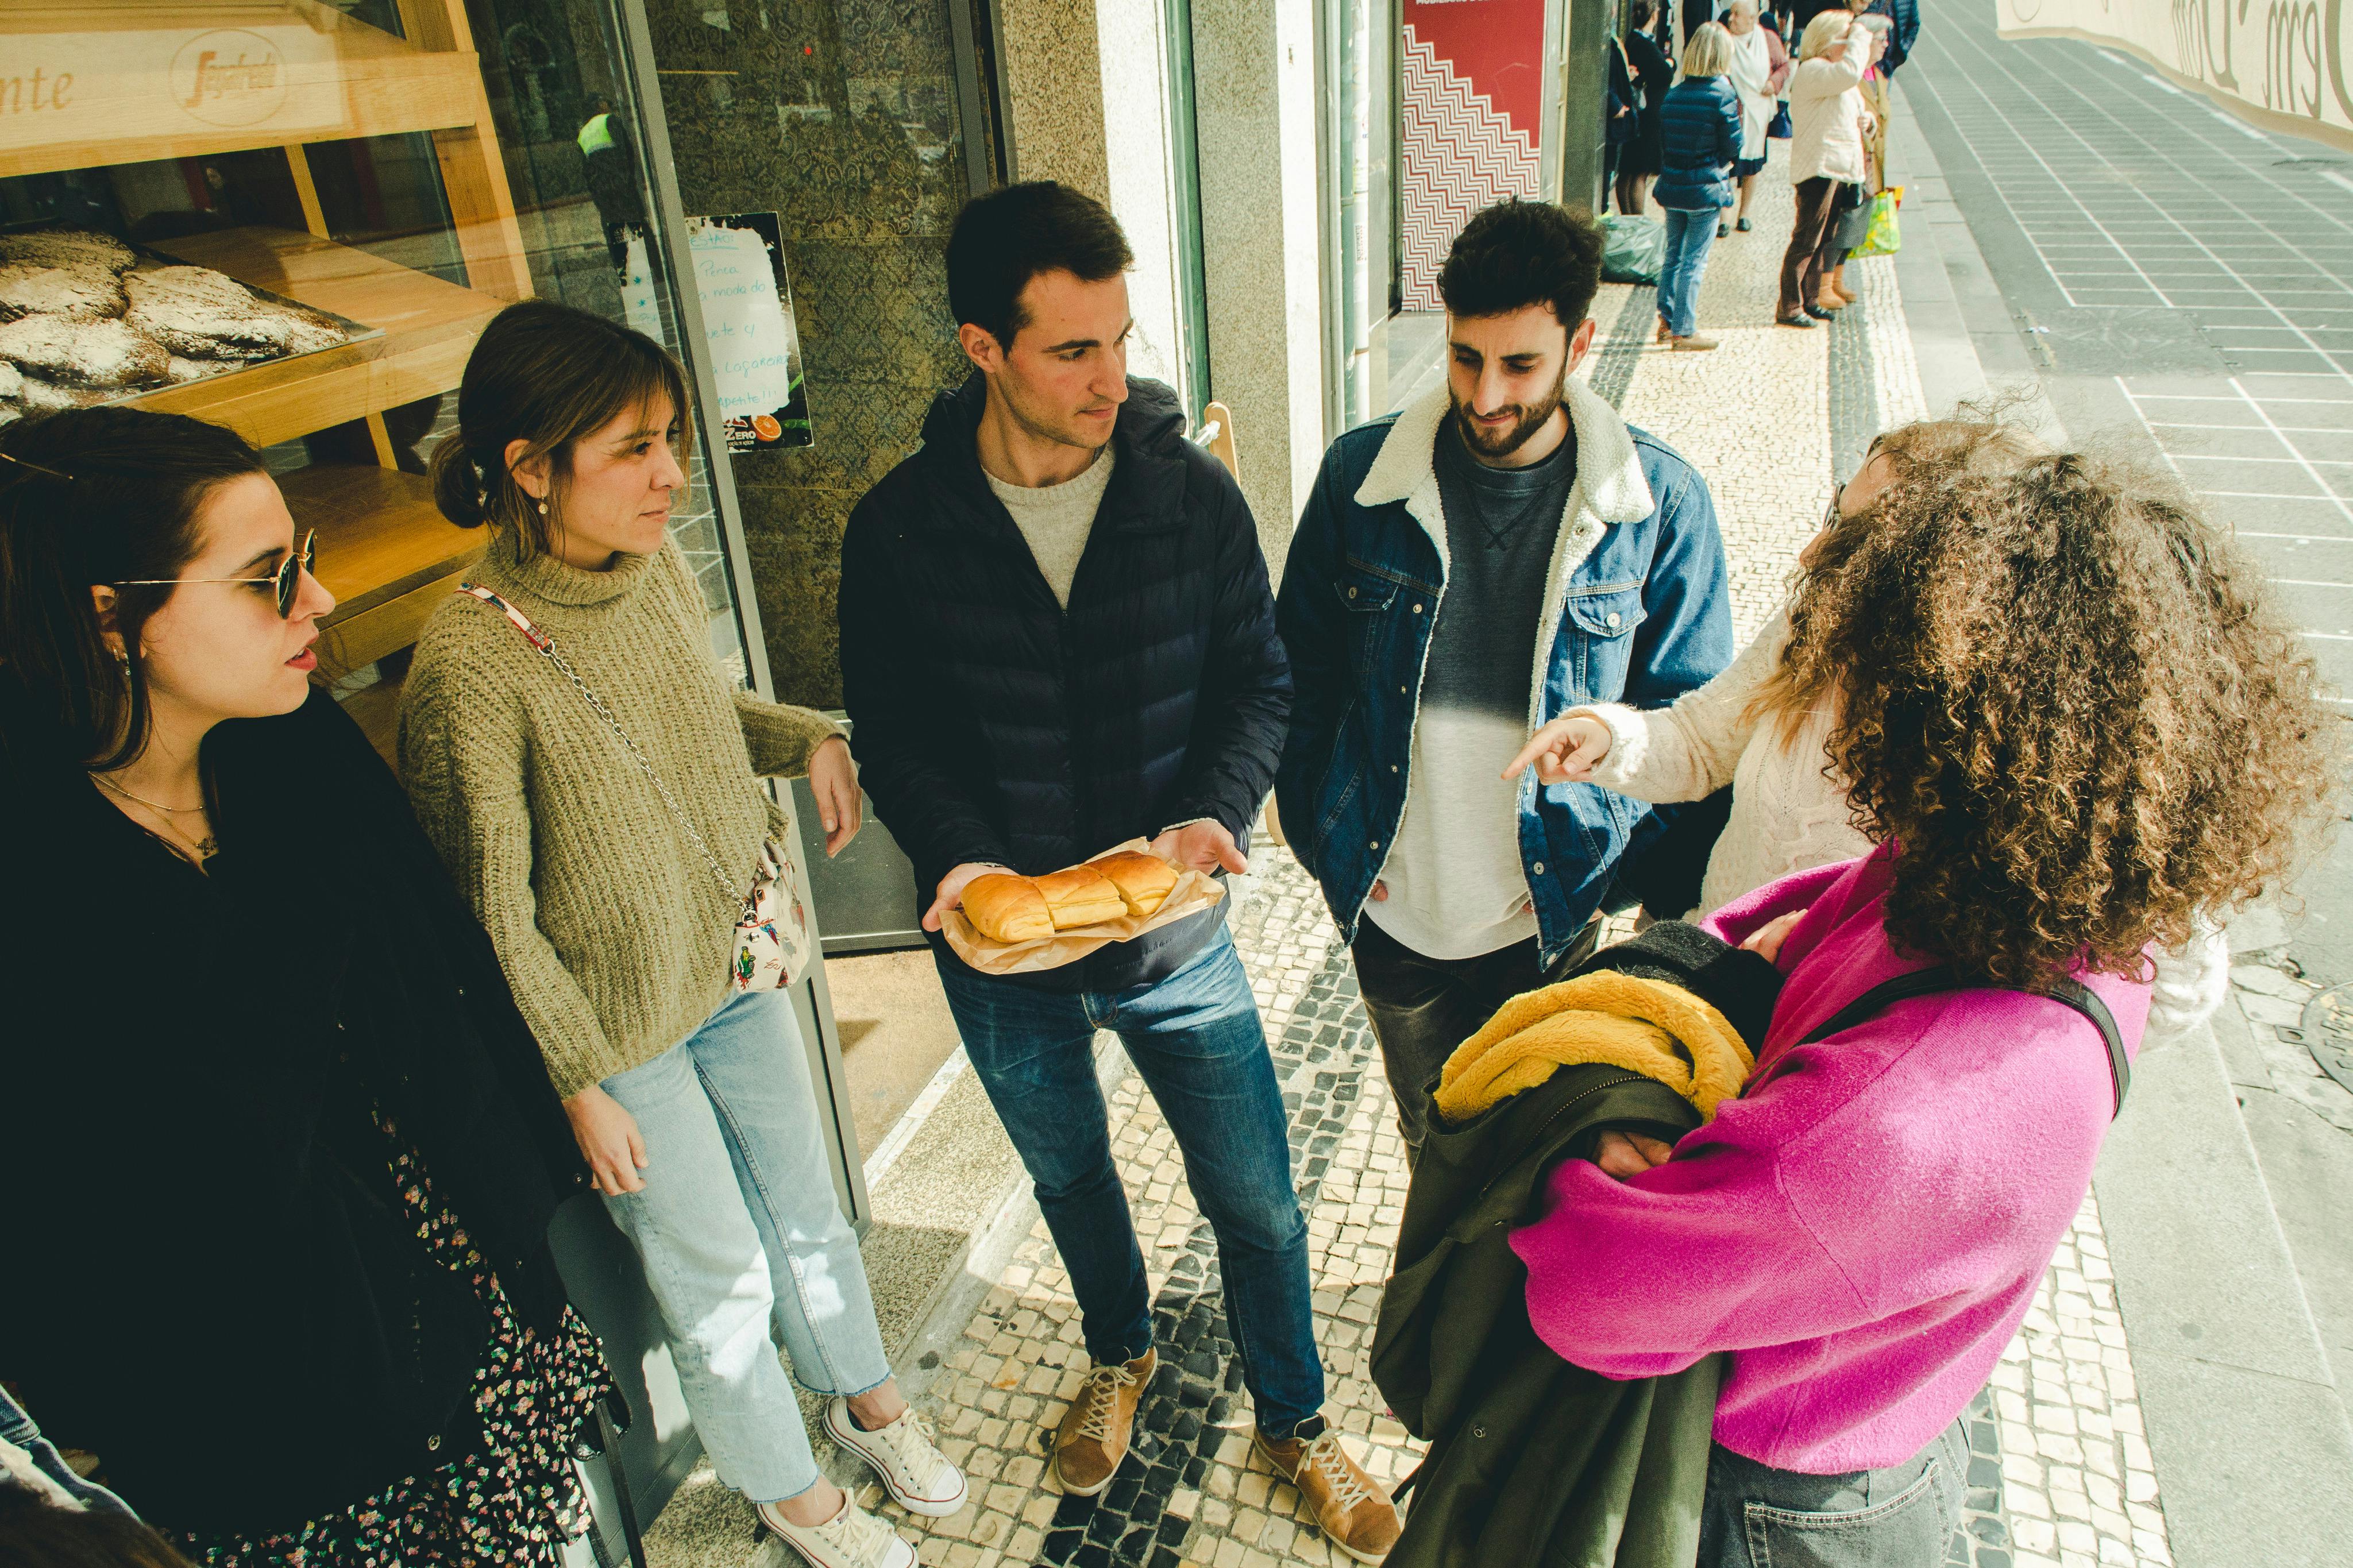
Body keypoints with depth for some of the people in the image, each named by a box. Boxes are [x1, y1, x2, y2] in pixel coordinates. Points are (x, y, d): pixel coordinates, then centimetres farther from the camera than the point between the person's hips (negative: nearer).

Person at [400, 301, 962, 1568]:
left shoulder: (652, 567, -8)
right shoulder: (470, 669, -27)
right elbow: (493, 923, -19)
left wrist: (806, 737, -5)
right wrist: (580, 1086, -12)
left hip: (741, 963, 6)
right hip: (622, 1029, -6)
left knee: (804, 1208, 23)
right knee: (721, 1281, 13)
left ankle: (867, 1401, 50)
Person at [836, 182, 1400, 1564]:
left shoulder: (1193, 493, -11)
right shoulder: (901, 527, -12)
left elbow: (1259, 682, -3)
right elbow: (892, 726, -4)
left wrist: (1218, 814, -21)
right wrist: (960, 859, -20)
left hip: (1174, 932, 0)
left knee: (1258, 1202, 13)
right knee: (1069, 1176, 26)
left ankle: (1296, 1425, 43)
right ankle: (1122, 1356, 58)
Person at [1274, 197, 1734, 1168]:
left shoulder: (1659, 501, -11)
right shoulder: (1362, 475, -9)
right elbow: (1302, 671, 2)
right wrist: (1321, 838, -1)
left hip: (1566, 919, -1)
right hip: (1397, 915, 1)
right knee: (1434, 1151, 25)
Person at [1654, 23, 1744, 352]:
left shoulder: (1674, 93, 4)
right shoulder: (1724, 93, -11)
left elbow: (1664, 141, 7)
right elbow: (1733, 147, -8)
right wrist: (1723, 164, 11)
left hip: (1673, 185, 5)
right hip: (1707, 188, -5)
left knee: (1673, 256, 15)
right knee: (1695, 261, 0)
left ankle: (1666, 322, 20)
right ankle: (1683, 332, 4)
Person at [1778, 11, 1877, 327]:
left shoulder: (1833, 72, 20)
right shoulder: (1811, 70, -13)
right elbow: (1850, 73, -31)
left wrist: (1862, 119, 9)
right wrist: (1861, 36, -17)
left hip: (1841, 167, 10)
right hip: (1819, 167, -10)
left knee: (1825, 239, 13)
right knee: (1807, 239, -8)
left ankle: (1810, 300, 21)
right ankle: (1789, 308, -3)